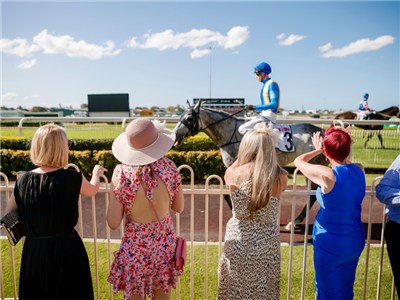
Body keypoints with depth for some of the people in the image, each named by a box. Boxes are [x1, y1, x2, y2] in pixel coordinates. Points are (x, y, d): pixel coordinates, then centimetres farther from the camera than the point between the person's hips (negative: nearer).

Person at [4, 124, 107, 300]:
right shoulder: (72, 178, -15)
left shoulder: (23, 181, -5)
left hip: (33, 251, 3)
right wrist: (96, 173, 27)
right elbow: (92, 190, 8)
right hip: (66, 250, -3)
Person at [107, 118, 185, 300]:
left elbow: (113, 223, -13)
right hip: (165, 243, 2)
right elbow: (179, 208, -2)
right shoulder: (169, 168, -15)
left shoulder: (121, 174, -20)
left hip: (135, 246, -2)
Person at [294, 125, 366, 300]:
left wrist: (318, 150, 6)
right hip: (355, 242, 6)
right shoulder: (359, 170, -8)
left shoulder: (326, 175, -26)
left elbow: (298, 161, -9)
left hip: (330, 244, -6)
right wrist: (344, 142, 9)